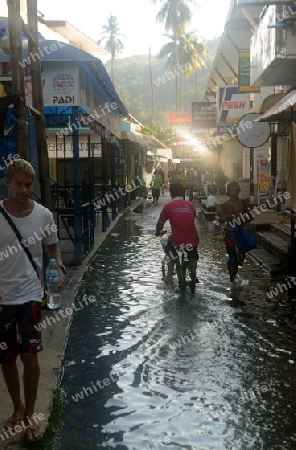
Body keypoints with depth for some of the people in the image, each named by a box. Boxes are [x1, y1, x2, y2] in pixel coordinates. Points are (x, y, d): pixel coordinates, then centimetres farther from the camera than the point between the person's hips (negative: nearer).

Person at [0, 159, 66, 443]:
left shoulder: (43, 215, -3)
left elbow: (52, 248, 11)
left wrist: (60, 270, -9)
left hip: (30, 295, 0)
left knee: (29, 355, -2)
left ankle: (30, 414, 19)